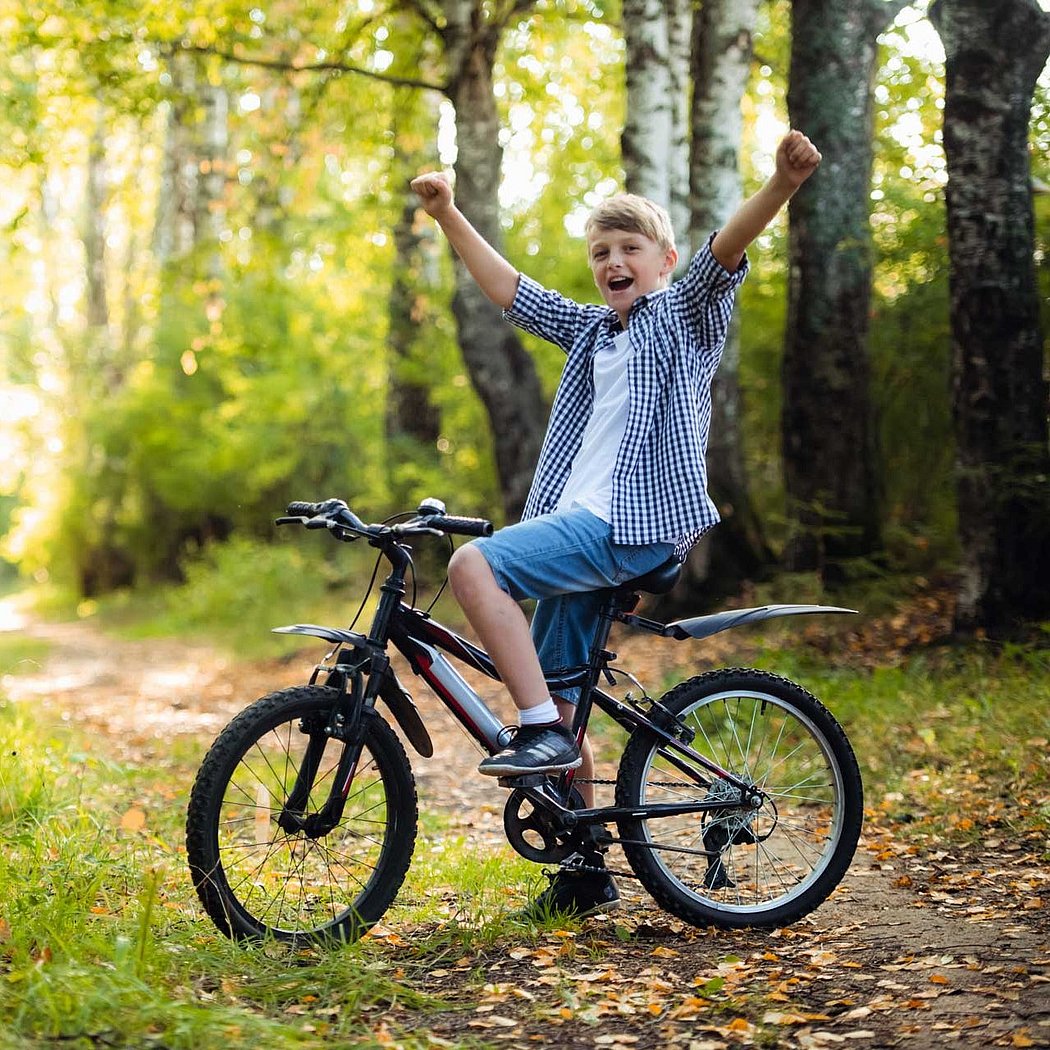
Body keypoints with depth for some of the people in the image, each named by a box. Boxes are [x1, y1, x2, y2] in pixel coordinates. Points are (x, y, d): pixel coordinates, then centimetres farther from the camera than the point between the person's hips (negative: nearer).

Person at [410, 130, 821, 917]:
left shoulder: (686, 314, 4)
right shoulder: (590, 331, 24)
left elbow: (730, 245, -14)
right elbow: (508, 289, 28)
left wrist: (783, 181, -30)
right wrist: (450, 217, 26)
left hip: (633, 525, -8)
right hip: (581, 528, 8)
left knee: (473, 564, -25)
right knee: (553, 701, 7)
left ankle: (543, 731, -23)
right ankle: (588, 869, 17)